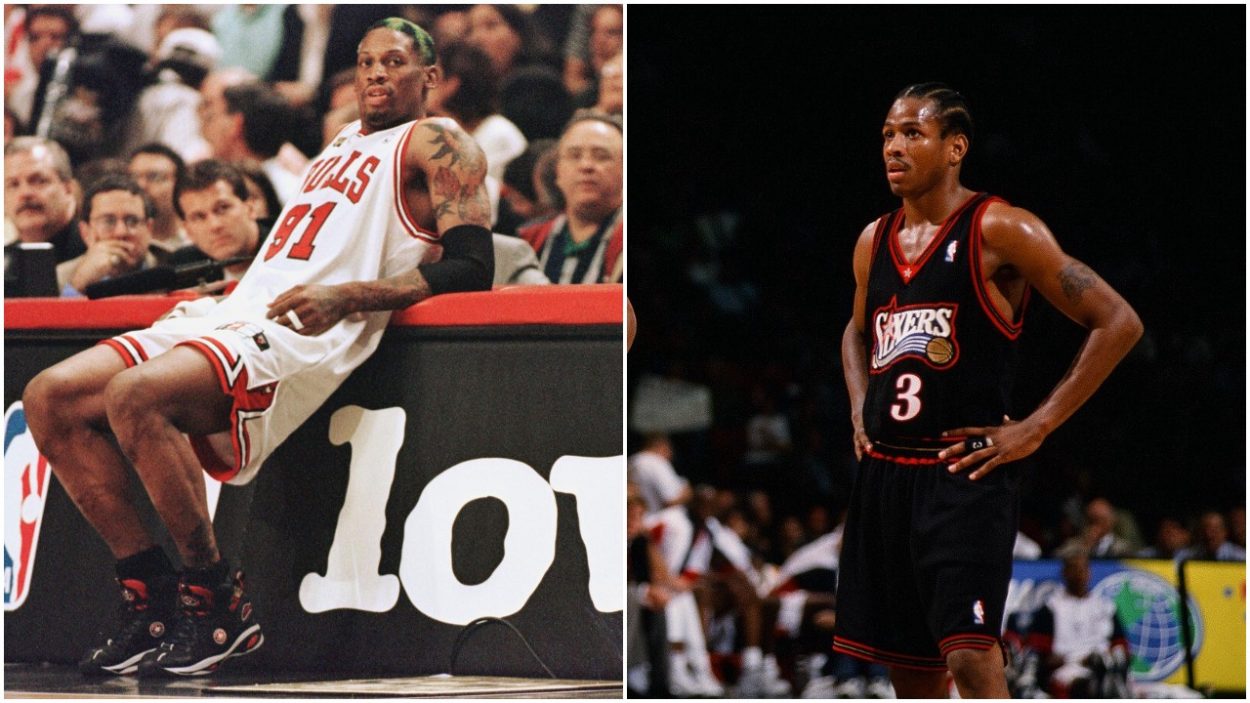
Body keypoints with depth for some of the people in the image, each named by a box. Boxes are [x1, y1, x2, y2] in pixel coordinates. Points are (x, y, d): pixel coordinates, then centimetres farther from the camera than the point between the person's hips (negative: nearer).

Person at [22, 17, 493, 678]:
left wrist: (347, 297, -20)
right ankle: (152, 599, -5)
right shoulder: (342, 141, 30)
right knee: (51, 399, -5)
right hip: (233, 318, 9)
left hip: (302, 335, -9)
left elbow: (471, 266, -10)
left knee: (136, 396, -34)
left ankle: (220, 605, -21)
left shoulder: (434, 144, 4)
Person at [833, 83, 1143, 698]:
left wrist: (1036, 429, -11)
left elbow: (1118, 323, -8)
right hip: (883, 474, 7)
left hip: (966, 474, -7)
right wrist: (861, 411, 14)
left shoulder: (998, 231, -8)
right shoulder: (873, 242, 12)